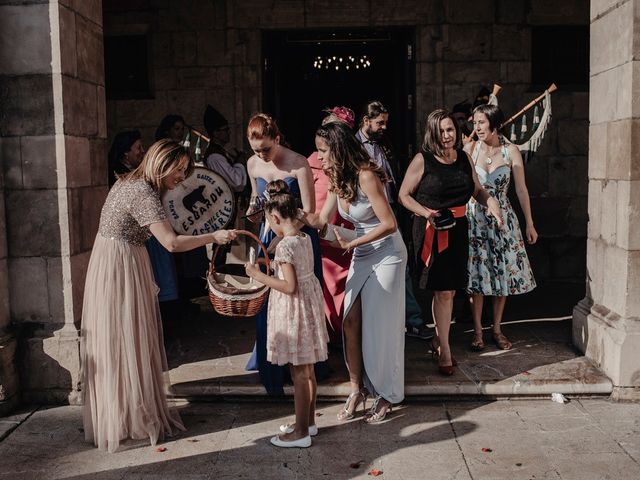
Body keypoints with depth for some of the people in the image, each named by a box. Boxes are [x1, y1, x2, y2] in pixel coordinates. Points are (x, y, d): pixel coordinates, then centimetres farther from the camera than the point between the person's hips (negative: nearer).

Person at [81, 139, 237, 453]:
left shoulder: (130, 182, 10)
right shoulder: (144, 194, -21)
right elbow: (172, 243, -26)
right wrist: (213, 236, -19)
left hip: (117, 264, 10)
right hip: (120, 270, -10)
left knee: (118, 343, 15)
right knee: (127, 343, 0)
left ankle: (116, 413, 26)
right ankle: (134, 419, 12)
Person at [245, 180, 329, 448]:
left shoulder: (285, 245, -22)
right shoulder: (305, 238, 4)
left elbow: (289, 286, -25)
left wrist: (258, 275, -19)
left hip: (294, 309, -9)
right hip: (308, 304, 9)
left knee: (298, 373, 1)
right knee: (307, 370, 18)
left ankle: (301, 432, 11)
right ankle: (309, 421, 31)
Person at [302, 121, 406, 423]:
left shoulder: (365, 176, -22)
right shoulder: (337, 180, 2)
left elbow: (389, 224, -23)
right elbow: (319, 220, 1)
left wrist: (351, 243, -20)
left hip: (387, 255, -7)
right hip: (362, 256, 7)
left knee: (380, 327, 0)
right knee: (351, 323, 3)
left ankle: (387, 397, 16)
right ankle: (357, 390, 16)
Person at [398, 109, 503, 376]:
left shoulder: (464, 158, 9)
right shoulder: (422, 160, -6)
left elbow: (477, 190, 19)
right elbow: (404, 196, -3)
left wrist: (490, 202, -2)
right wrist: (427, 213, -17)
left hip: (458, 229, 5)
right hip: (431, 231, -5)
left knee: (450, 290, 10)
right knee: (443, 292, -7)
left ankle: (439, 339, 28)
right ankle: (444, 351, 3)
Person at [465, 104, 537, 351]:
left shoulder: (511, 151, -3)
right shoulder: (469, 149, -3)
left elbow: (521, 189, 1)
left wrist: (529, 223, 3)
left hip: (502, 218, 1)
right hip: (474, 218, -1)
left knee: (503, 272, 6)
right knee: (476, 274, 2)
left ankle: (497, 329, 20)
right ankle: (477, 330, 14)